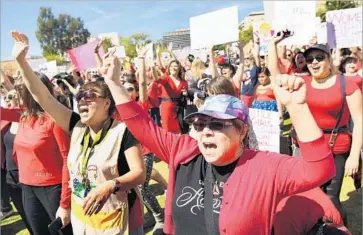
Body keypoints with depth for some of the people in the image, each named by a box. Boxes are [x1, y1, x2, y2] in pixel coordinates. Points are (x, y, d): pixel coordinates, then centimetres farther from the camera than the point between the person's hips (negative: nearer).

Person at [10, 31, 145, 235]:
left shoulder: (123, 131, -17)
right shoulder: (77, 127, -1)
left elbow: (140, 173, -19)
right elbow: (44, 97, -4)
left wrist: (110, 186, -35)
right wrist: (20, 60, -9)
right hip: (81, 219, 6)